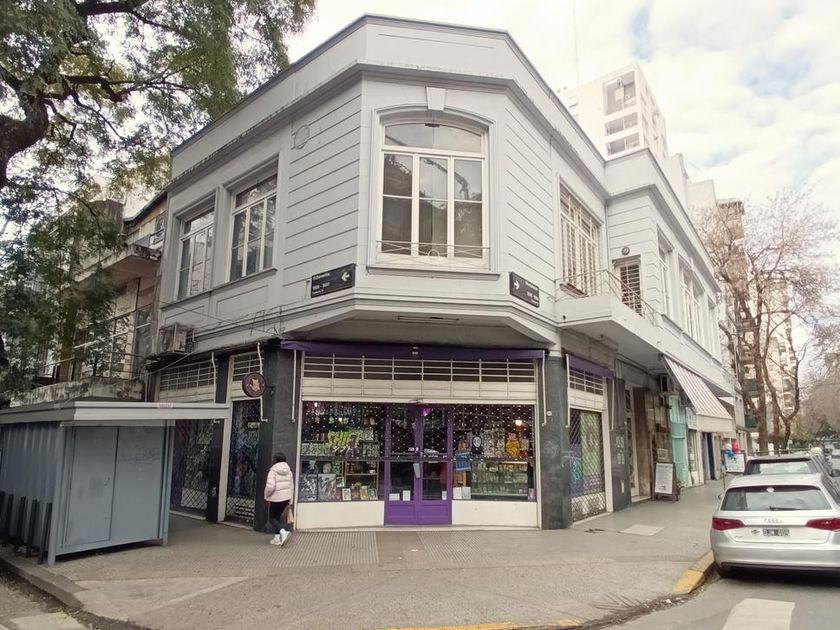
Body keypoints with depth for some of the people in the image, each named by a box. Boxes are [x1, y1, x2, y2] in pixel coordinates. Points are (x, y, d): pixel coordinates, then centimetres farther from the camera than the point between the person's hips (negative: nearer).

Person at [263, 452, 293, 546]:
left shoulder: (273, 471, -15)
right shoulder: (288, 471, 5)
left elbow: (270, 486, -24)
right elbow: (291, 486, 9)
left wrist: (266, 495, -4)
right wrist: (290, 500, 17)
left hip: (275, 498, -6)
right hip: (286, 498, 6)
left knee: (272, 518, 7)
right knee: (278, 517, 20)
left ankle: (283, 532, -16)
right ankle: (277, 538, 19)